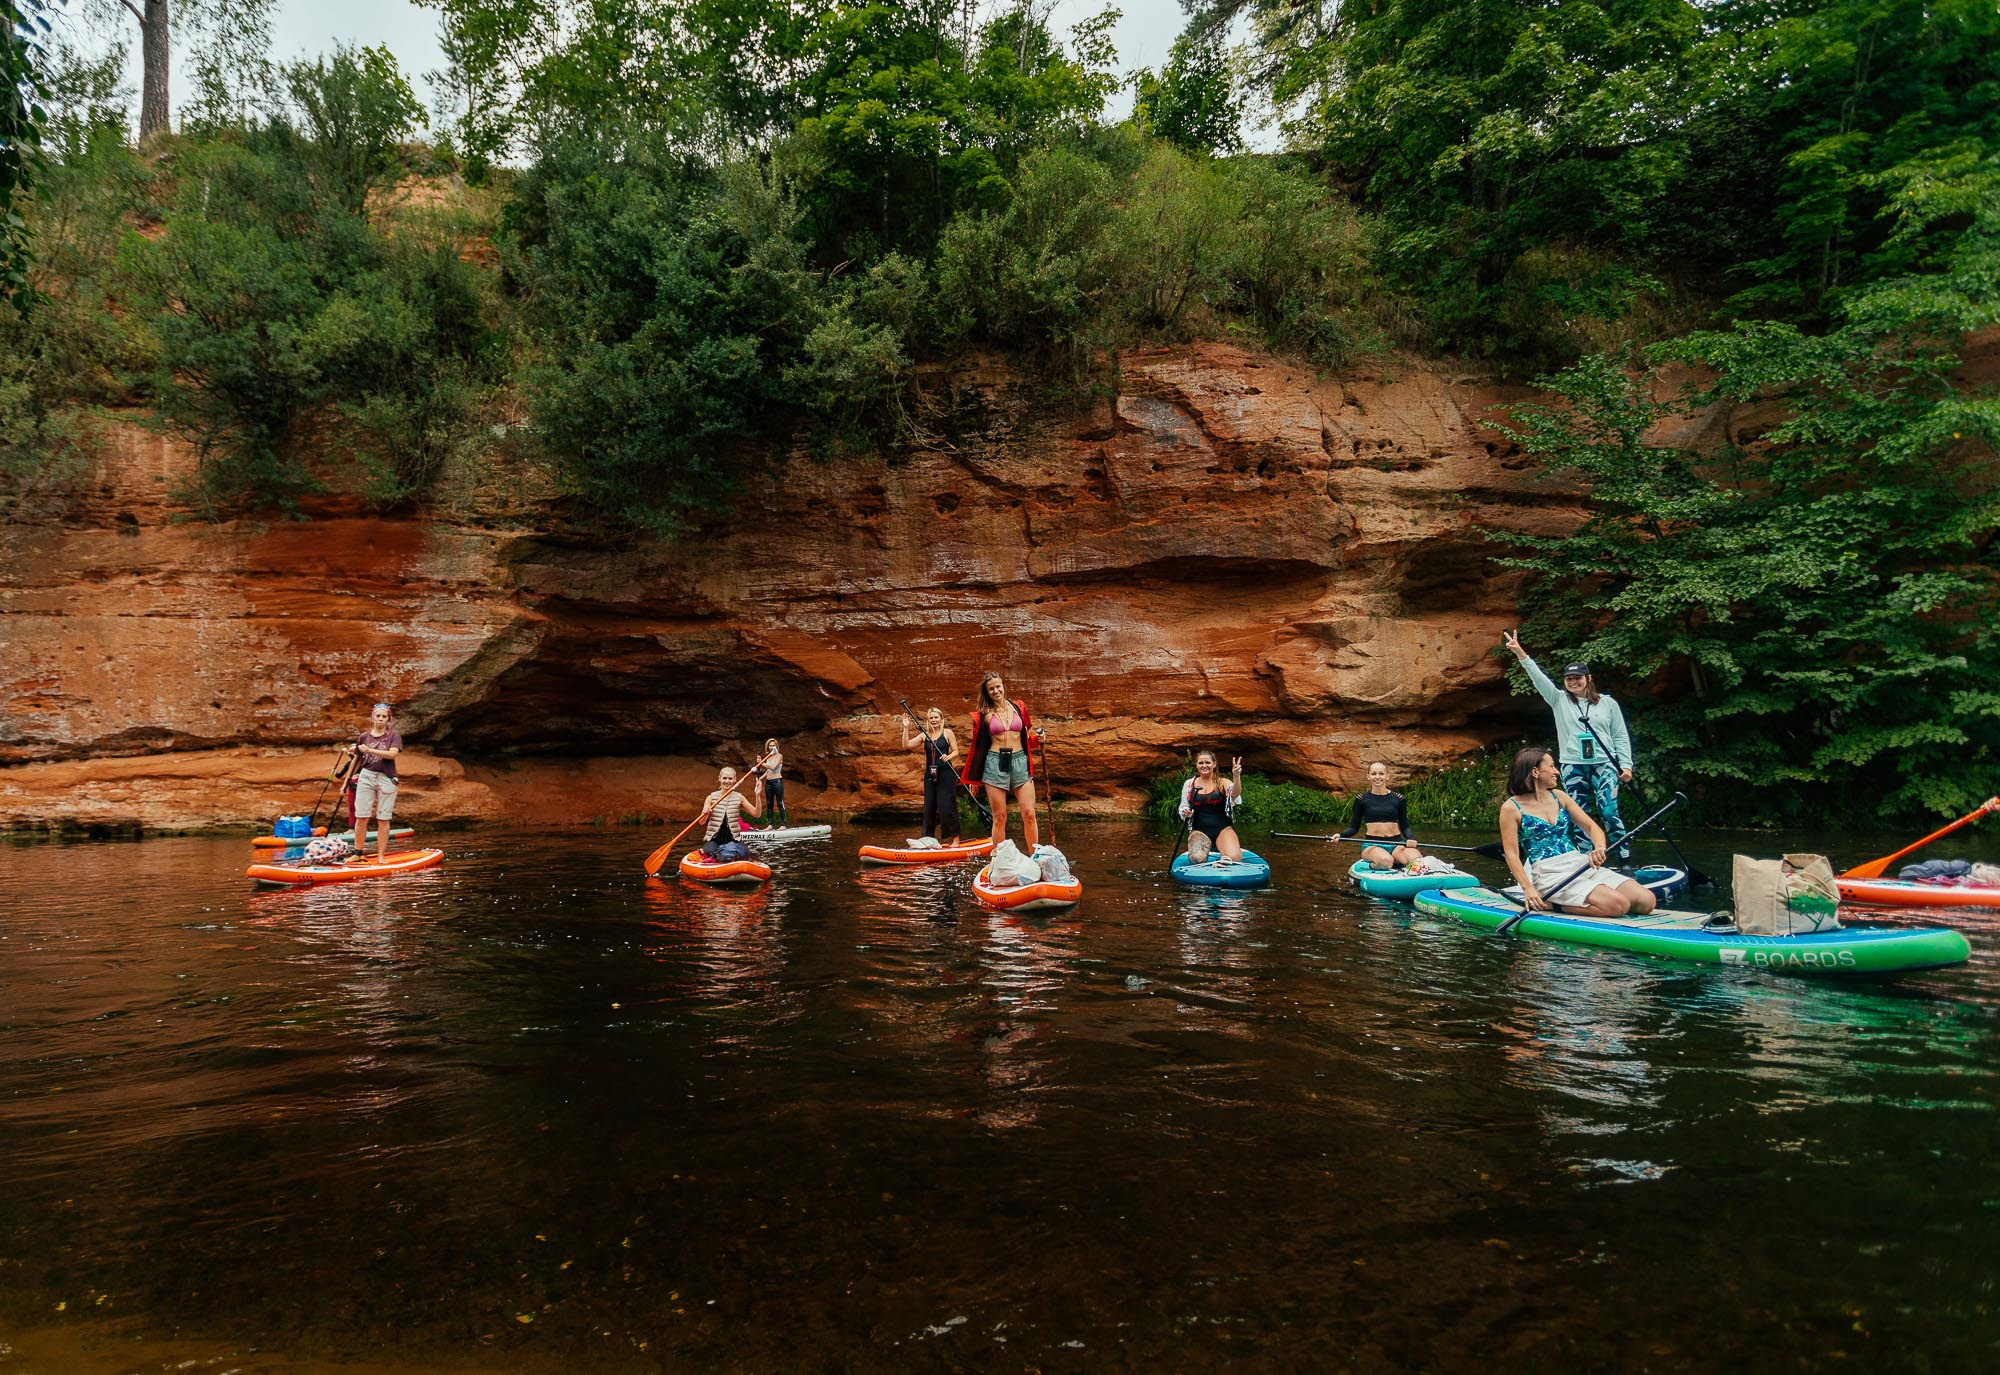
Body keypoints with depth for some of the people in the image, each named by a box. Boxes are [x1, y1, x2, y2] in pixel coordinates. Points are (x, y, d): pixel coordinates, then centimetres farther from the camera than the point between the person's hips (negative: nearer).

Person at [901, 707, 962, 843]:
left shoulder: (947, 733, 0)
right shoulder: (924, 735, 10)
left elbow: (956, 752, -1)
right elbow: (906, 745, 2)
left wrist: (948, 756, -21)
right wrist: (906, 728, -7)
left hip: (945, 773, -4)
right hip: (930, 774, 4)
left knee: (946, 806, -8)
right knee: (928, 807, 8)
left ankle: (955, 838, -1)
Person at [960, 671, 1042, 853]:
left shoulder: (1019, 708, 11)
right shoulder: (984, 714, 4)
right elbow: (977, 745, 9)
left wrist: (1036, 736, 0)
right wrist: (973, 779, 10)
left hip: (1020, 761, 2)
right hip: (995, 763, -2)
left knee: (1029, 814, -4)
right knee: (999, 817, 1)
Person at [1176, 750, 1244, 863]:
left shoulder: (1222, 783, 3)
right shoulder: (1189, 784, 9)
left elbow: (1235, 794, -19)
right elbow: (1183, 809, 15)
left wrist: (1236, 776, -37)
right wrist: (1185, 813, -10)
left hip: (1223, 829, -1)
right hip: (1199, 830, 1)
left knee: (1234, 858, -29)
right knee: (1197, 859, -30)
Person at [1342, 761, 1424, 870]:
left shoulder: (1398, 799, 10)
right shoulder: (1362, 799, 6)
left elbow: (1405, 826, 11)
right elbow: (1354, 828, 7)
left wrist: (1410, 839, -11)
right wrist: (1340, 836, -13)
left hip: (1397, 845, 2)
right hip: (1372, 845, -2)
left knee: (1417, 860, -31)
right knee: (1385, 861, -38)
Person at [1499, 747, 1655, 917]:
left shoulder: (1559, 796, 14)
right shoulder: (1512, 807, -5)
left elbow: (1591, 827, 13)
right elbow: (1512, 854, -8)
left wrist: (1600, 848, -11)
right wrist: (1528, 889, -20)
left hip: (1581, 866, 7)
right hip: (1549, 874, -7)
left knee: (1646, 901, -7)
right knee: (1618, 905, -25)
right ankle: (1550, 904, -9)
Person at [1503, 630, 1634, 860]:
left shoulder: (1607, 703, 7)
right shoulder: (1559, 700, 7)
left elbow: (1621, 736, 9)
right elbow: (1539, 677, -5)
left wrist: (1626, 765, 0)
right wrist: (1521, 654, -18)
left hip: (1604, 764, -1)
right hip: (1573, 766, 1)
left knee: (1608, 811, -11)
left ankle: (1625, 857, -2)